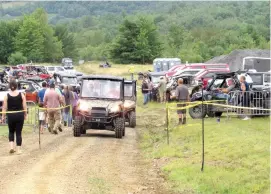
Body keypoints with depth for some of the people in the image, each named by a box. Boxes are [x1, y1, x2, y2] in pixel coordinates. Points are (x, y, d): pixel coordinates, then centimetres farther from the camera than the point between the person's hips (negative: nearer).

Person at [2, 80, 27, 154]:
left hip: (10, 115, 0)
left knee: (11, 131, 18)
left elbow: (4, 107, -4)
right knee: (18, 132, 7)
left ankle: (11, 147, 2)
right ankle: (18, 149, 6)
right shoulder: (21, 95, -3)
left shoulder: (7, 96, -5)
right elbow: (24, 106, -2)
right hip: (20, 115, 0)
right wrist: (25, 115, 9)